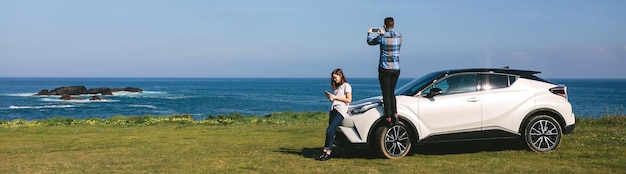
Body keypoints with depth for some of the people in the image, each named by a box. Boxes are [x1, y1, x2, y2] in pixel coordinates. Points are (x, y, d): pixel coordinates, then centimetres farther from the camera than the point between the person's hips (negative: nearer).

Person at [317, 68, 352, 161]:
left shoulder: (346, 86, 4)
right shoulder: (337, 87, 27)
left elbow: (349, 100, -6)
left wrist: (335, 97, -7)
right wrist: (330, 97, 6)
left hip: (341, 111, -7)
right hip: (333, 109, 7)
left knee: (330, 130, -18)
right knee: (331, 131, -3)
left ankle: (326, 151, -18)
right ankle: (328, 152, -6)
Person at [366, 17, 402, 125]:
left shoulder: (382, 37, -11)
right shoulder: (399, 36, 3)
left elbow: (370, 42, 8)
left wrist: (369, 33, 28)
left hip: (385, 69, -4)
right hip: (396, 69, 5)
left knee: (386, 94, 0)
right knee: (391, 92, 16)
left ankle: (389, 118, -2)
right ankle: (395, 114, 2)